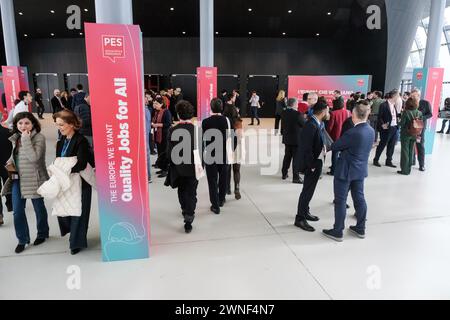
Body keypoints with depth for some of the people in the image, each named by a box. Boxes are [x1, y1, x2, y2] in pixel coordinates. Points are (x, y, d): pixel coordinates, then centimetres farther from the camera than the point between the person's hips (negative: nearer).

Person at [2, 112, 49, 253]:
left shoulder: (39, 137, -13)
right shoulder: (15, 138, 7)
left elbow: (34, 157, -25)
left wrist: (26, 139, -25)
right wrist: (9, 163, 2)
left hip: (34, 178, -5)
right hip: (17, 178, 6)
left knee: (39, 207, 11)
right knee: (17, 210, 4)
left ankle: (42, 234, 32)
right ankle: (22, 239, 19)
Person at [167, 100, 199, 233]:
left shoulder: (172, 130, -12)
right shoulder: (197, 130, -13)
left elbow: (170, 151, -9)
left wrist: (172, 164, 6)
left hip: (178, 167, 2)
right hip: (193, 167, -1)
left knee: (182, 190, 23)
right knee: (191, 192, 7)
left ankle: (185, 211, 41)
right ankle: (189, 217, -1)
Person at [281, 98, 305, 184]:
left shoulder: (283, 113, 1)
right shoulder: (298, 114, -19)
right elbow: (305, 125, -11)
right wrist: (304, 117, 7)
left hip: (287, 139, 7)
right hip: (297, 139, -6)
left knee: (287, 157, 18)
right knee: (296, 158, 0)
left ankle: (284, 174, 27)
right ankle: (296, 177, 3)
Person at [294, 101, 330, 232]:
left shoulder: (318, 123, 6)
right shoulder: (311, 125, -23)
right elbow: (306, 149, -25)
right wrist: (312, 166, -20)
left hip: (317, 161, 9)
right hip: (312, 163, -9)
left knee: (309, 190, 20)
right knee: (307, 191, 0)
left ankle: (305, 212, 35)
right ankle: (300, 219, 11)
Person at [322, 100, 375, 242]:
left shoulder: (352, 133, -24)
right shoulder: (371, 130, 0)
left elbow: (334, 147, -14)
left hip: (346, 170, -8)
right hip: (361, 170, 8)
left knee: (340, 201, 3)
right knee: (359, 198, 17)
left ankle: (337, 231, 13)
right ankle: (360, 228, 30)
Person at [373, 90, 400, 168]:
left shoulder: (393, 105, 11)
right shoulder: (384, 105, -12)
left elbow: (395, 115, 13)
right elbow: (379, 117, -13)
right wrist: (382, 125, -22)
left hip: (394, 128, 7)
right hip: (387, 128, -7)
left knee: (392, 145, 10)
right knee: (382, 144, 2)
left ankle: (389, 161, 20)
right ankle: (376, 160, 16)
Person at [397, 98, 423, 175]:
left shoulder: (406, 112, -15)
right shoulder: (419, 113, -1)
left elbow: (401, 123, -14)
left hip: (406, 134, -5)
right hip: (414, 135, 5)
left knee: (405, 151, 3)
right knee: (411, 151, 14)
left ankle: (405, 170, 7)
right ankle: (408, 169, 22)